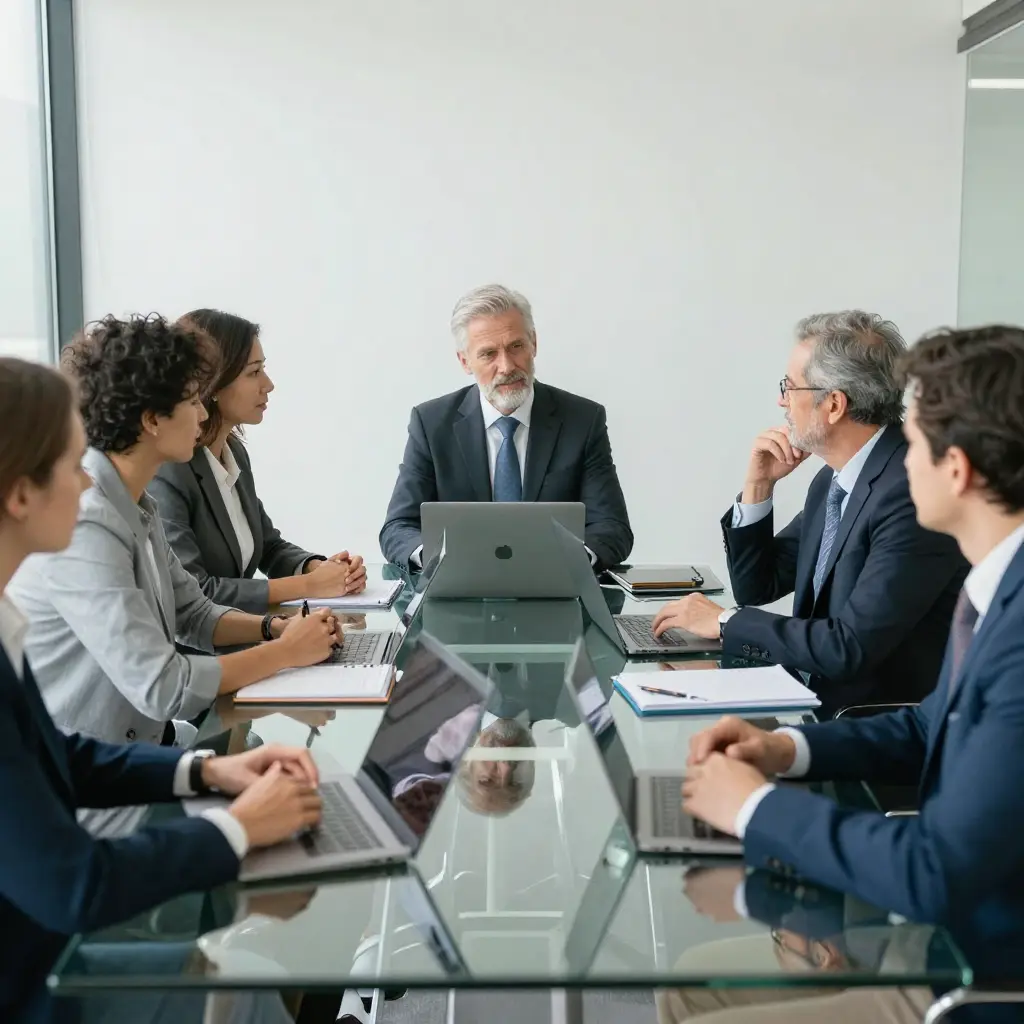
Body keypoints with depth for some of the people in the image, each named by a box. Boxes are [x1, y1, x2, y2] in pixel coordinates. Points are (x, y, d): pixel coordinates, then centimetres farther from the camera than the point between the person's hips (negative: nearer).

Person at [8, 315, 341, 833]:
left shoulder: (135, 504, 6)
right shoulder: (83, 527, -25)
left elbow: (192, 611, 15)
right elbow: (162, 687, -27)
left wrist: (273, 627, -3)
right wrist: (285, 652, -16)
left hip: (142, 745, 9)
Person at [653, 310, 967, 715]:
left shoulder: (914, 492, -21)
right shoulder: (833, 480, 6)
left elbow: (851, 647, -26)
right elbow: (756, 587, 13)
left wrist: (725, 621, -13)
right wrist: (758, 486, -1)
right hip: (814, 699, 8)